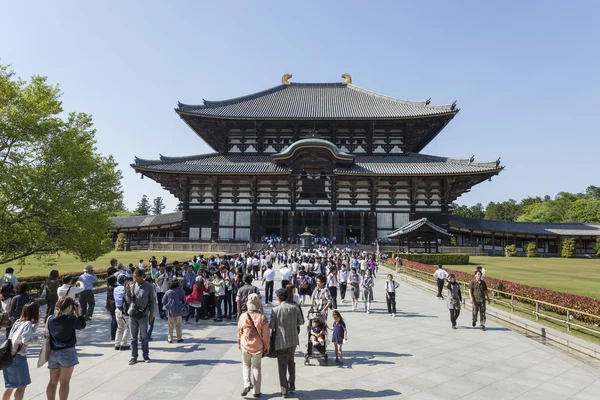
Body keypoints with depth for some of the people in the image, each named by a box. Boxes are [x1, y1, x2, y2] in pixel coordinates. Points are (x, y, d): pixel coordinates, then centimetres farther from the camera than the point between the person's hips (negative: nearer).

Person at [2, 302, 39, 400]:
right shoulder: (28, 324, -15)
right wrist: (35, 339, -7)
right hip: (18, 357, -8)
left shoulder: (18, 321, 10)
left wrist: (36, 321, 9)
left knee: (10, 385, 20)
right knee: (22, 385, 4)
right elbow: (25, 340, -25)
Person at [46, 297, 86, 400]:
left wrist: (70, 314, 9)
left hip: (53, 352, 6)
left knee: (53, 381, 17)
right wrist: (78, 313, 4)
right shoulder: (71, 319, -15)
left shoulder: (50, 318, -1)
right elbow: (82, 325, 1)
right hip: (67, 352, -6)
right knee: (64, 383, 3)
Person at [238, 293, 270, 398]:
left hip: (245, 346, 0)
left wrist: (239, 344, 16)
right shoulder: (262, 317, -15)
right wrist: (267, 347, 5)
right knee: (256, 367, 15)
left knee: (246, 365, 21)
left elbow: (239, 332, 0)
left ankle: (247, 384, 3)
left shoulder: (243, 316, -11)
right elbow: (266, 334, -9)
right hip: (258, 346, 0)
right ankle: (256, 391, 20)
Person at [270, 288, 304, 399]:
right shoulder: (295, 308, -6)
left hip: (281, 341, -3)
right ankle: (292, 385, 30)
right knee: (291, 362, 24)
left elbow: (272, 326, -10)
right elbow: (301, 322, 5)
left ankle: (284, 391, 16)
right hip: (293, 340, 3)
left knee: (282, 366, 10)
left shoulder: (275, 310, -14)